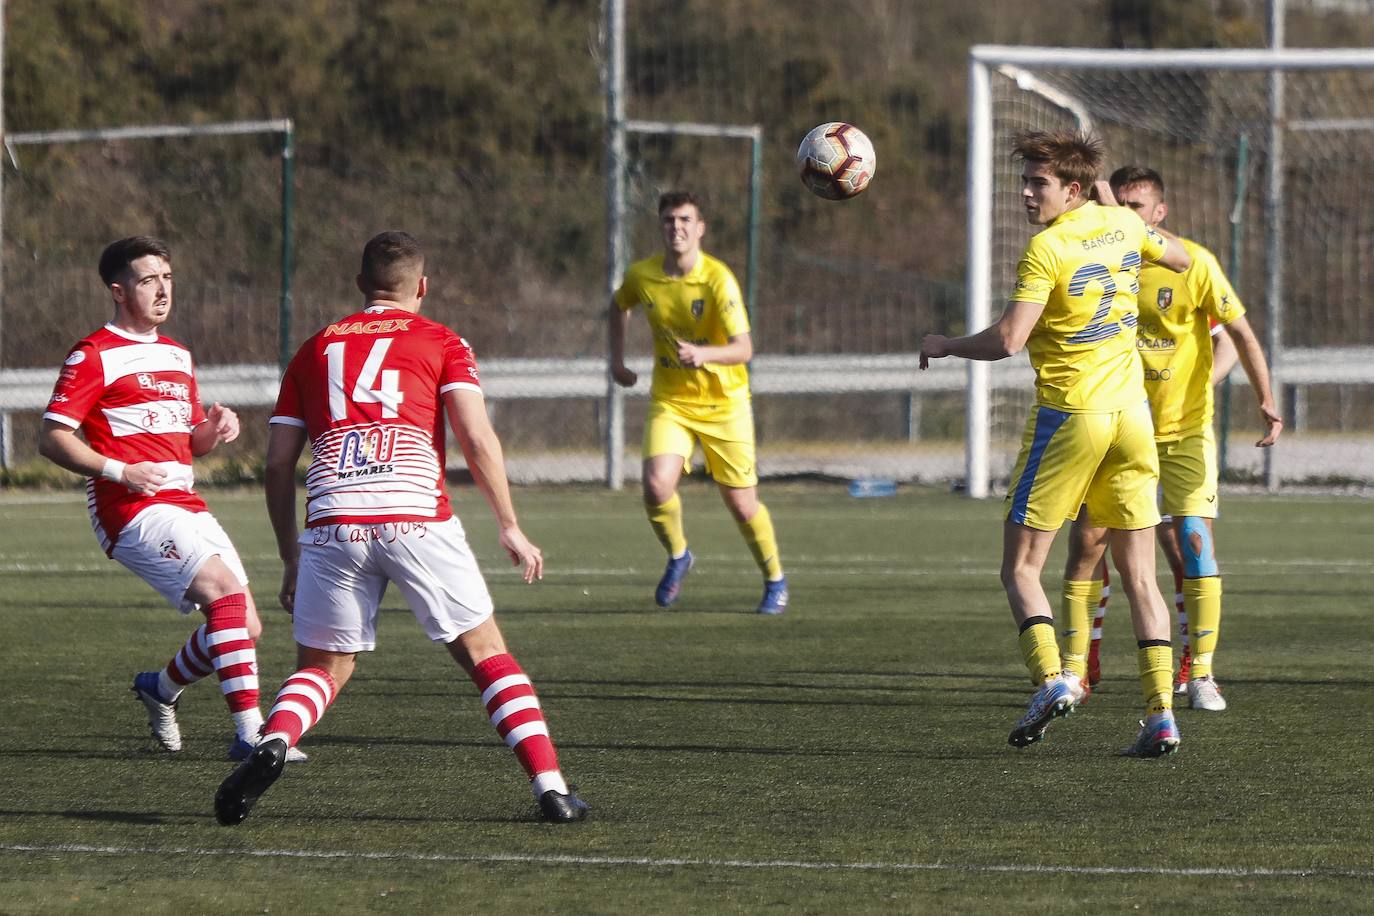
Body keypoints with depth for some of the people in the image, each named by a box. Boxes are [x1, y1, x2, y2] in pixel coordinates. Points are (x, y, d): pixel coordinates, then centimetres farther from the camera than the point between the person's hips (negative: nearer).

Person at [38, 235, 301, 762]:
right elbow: (52, 438, -8)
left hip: (186, 506, 8)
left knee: (245, 628, 2)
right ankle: (250, 734, -28)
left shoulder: (177, 356, 21)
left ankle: (161, 689, 29)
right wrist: (118, 471, -20)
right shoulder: (94, 356, -4)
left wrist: (213, 430, 4)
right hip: (132, 511, -8)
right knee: (226, 591, -26)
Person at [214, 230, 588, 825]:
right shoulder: (442, 343, 13)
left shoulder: (315, 350, 22)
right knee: (485, 654, 10)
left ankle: (271, 744, -16)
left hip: (331, 525, 2)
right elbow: (477, 438, -1)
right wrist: (510, 528, 5)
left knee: (322, 669, 15)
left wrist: (290, 559, 25)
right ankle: (550, 787, 0)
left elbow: (278, 464, 19)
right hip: (417, 520, -2)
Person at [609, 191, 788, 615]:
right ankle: (677, 556, 11)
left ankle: (775, 580, 28)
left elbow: (743, 348, -27)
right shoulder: (641, 276, -6)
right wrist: (617, 360, 14)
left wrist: (703, 355, -45)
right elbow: (619, 305, 19)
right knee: (657, 488, -20)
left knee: (741, 505, 1)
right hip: (670, 401, 2)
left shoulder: (718, 279, -20)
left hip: (724, 404, -2)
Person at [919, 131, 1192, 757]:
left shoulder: (1048, 249, -13)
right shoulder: (1123, 227, 7)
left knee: (1021, 567, 3)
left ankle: (1050, 677, -17)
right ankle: (1160, 713, -1)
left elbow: (1008, 340, -19)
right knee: (1139, 574, 7)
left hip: (1069, 415, -6)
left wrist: (945, 346, -2)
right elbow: (1178, 258, 29)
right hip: (1132, 412, 6)